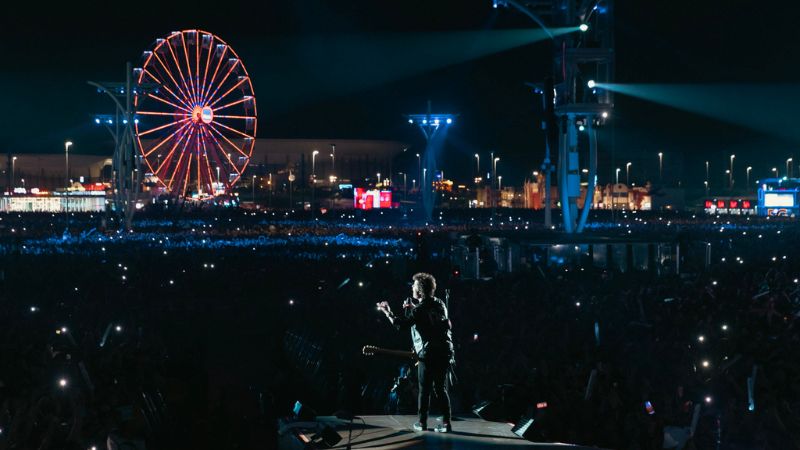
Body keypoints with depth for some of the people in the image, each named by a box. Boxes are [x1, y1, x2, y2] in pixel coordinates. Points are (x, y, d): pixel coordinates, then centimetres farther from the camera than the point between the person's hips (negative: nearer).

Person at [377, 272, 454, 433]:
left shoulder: (419, 310, -12)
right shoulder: (439, 304, 9)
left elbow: (400, 325, -15)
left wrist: (387, 312, -3)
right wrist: (412, 309, 20)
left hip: (428, 354, -6)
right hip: (445, 352, 6)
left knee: (424, 390, 4)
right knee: (440, 388, 10)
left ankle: (422, 423, 8)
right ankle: (446, 423, 4)